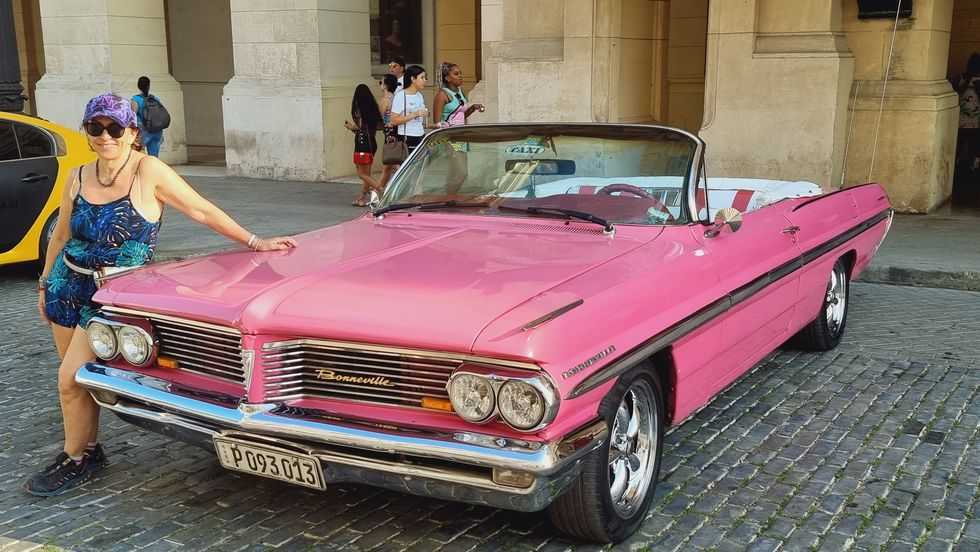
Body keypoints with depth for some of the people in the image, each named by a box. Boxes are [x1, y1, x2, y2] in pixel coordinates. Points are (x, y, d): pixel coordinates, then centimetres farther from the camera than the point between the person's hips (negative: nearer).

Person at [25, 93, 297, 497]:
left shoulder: (148, 171, -13)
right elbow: (61, 237, 14)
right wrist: (44, 285, 17)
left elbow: (202, 211, -10)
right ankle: (87, 447, 31)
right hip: (68, 286, 5)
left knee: (71, 379, -7)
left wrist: (253, 243, -12)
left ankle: (77, 460, 12)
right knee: (77, 376, 12)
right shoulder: (78, 178, 3)